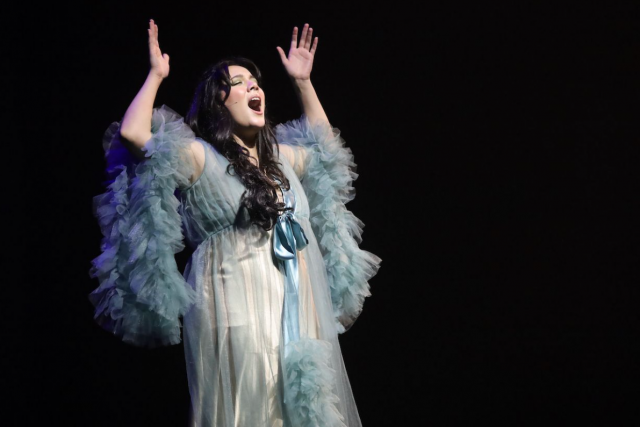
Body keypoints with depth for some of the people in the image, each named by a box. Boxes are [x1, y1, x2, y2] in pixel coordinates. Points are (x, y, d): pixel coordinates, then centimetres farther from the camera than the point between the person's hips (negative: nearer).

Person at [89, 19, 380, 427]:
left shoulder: (281, 157, 21)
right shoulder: (199, 157, 0)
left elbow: (325, 146, 40)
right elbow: (133, 134, -14)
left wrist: (303, 82, 34)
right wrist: (156, 75, -2)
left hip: (302, 315, 7)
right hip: (239, 316, -7)